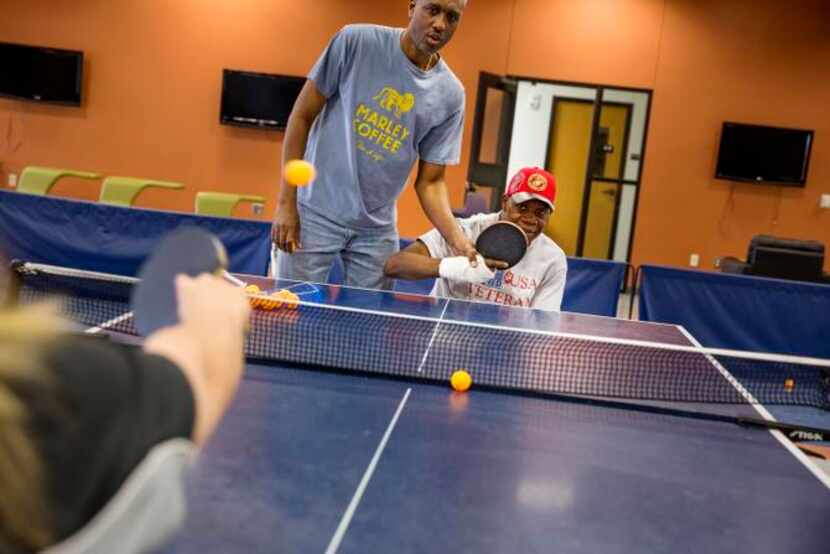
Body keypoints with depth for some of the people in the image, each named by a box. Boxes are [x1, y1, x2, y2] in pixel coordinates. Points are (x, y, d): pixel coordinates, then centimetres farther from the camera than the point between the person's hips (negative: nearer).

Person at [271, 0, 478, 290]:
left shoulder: (450, 95, -4)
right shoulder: (356, 41, -11)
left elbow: (430, 181, 1)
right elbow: (302, 116, -5)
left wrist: (458, 240, -16)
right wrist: (286, 203, -9)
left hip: (377, 228, 3)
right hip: (314, 212, -2)